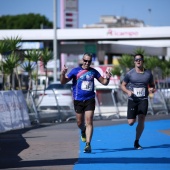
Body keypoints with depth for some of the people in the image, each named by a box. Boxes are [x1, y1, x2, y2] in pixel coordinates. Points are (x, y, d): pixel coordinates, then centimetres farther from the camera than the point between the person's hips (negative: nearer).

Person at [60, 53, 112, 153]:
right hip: (78, 100, 0)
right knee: (80, 123, 9)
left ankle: (88, 144, -12)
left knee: (89, 121, -11)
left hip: (90, 100, 0)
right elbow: (63, 82, -2)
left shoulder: (93, 72, 5)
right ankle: (83, 131, 45)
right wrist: (63, 74, -22)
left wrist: (107, 78, -9)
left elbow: (104, 82, 13)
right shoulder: (76, 71, -1)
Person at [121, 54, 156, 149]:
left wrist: (152, 89, -8)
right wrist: (128, 91, -14)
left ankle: (137, 142, 4)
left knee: (141, 120, -10)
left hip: (143, 100, 1)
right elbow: (123, 85, 6)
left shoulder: (148, 73, 4)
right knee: (131, 122, -5)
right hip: (132, 100, -1)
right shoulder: (130, 74, -1)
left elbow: (152, 85, 16)